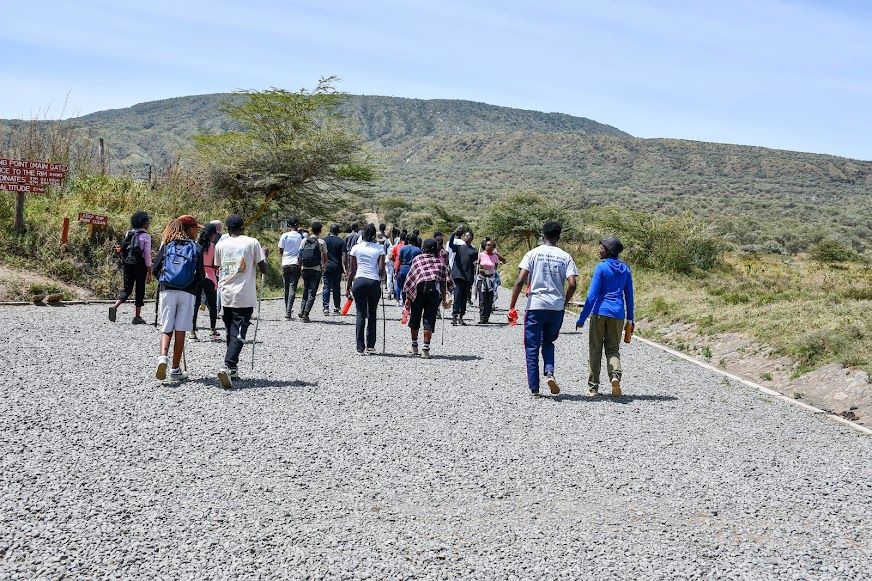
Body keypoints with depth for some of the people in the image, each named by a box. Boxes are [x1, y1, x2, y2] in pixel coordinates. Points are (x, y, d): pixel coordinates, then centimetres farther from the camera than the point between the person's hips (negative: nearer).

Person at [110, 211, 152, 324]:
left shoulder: (128, 234, 9)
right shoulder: (146, 236, -8)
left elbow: (122, 250, 10)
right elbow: (147, 256, -10)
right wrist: (149, 273, -5)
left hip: (127, 264, 5)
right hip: (140, 266, -5)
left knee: (127, 288, 12)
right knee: (139, 290, 6)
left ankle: (114, 307, -10)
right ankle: (137, 316, 9)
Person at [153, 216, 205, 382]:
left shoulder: (167, 245, 9)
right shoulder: (196, 248, 3)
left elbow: (156, 269, 6)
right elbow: (200, 276, 2)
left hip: (167, 291, 2)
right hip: (187, 293, -1)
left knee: (166, 329, 7)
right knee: (180, 331, 3)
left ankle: (163, 357, -18)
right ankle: (175, 369, 7)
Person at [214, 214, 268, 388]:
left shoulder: (220, 245, 6)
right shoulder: (252, 243, -2)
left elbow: (217, 268, 12)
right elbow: (264, 269, -1)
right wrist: (264, 255, 18)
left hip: (226, 296, 3)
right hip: (245, 297, -3)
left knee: (231, 333, 17)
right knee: (239, 335, -6)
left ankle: (232, 369, 19)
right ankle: (227, 366, -23)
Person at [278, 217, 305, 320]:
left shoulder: (284, 236, 1)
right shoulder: (301, 236, -2)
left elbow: (281, 250, 5)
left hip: (285, 264, 1)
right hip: (296, 264, -1)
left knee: (286, 288, 12)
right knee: (292, 288, -4)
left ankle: (288, 311, 18)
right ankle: (288, 312, -15)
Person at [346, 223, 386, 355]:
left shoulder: (356, 248, 4)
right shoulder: (379, 248, 1)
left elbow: (352, 270, 5)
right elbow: (381, 269, -4)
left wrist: (348, 287, 12)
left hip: (359, 281, 1)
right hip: (374, 282, -1)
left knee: (361, 314, 4)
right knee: (372, 314, 13)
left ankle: (360, 347, 0)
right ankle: (370, 345, 13)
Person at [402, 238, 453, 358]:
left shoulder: (417, 258, 11)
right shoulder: (440, 260, 15)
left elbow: (410, 279, 5)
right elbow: (444, 282, 11)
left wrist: (408, 298, 8)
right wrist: (444, 300, 17)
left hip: (419, 289, 0)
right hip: (435, 290, 1)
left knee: (415, 318, 16)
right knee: (429, 319, 3)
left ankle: (414, 346, 29)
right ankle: (425, 349, -2)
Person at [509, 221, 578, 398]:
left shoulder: (533, 254, -2)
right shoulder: (565, 257, 2)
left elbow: (520, 280, -10)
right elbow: (572, 284, -7)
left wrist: (511, 307, -6)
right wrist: (564, 302, 11)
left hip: (535, 306, -2)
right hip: (557, 308, 2)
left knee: (532, 348, 7)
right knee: (548, 342, 23)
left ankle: (534, 389, 7)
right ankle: (550, 373, -1)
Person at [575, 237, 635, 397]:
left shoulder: (601, 268, -7)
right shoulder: (625, 269, 9)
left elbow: (592, 295, -10)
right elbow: (629, 296, 12)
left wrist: (582, 318, -7)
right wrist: (630, 318, 20)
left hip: (599, 312, -4)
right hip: (617, 314, 4)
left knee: (595, 349, 7)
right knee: (613, 349, 11)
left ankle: (593, 387, 9)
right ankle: (615, 374, -19)